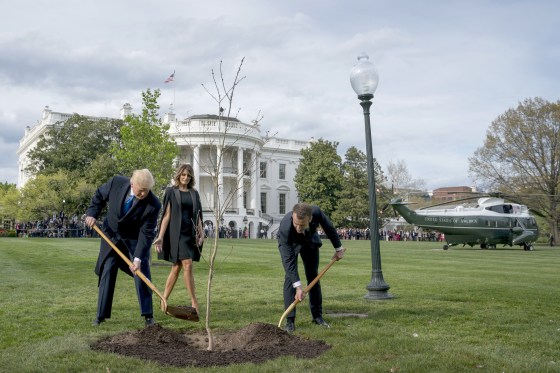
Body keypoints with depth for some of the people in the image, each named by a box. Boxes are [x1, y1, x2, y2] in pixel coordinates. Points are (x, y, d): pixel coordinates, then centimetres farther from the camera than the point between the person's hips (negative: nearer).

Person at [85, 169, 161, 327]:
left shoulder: (153, 205, -29)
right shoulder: (117, 182, -23)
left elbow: (146, 233, -26)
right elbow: (99, 195, -1)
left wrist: (138, 258, -32)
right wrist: (92, 213, -13)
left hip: (135, 240, -2)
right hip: (111, 235, 2)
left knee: (141, 273, -6)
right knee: (107, 272, 3)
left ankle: (147, 315, 6)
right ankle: (101, 314, 13)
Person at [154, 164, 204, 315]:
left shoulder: (194, 193, 14)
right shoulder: (171, 192, 1)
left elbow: (197, 215, 13)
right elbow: (166, 216, -4)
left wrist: (201, 233, -1)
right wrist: (160, 236, -11)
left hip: (190, 233, 5)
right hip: (177, 233, -5)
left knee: (177, 267, 7)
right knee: (187, 265, -11)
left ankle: (163, 300, 16)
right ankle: (194, 301, -3)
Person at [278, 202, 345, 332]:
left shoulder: (316, 212, -38)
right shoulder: (285, 228, -44)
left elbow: (329, 228, -14)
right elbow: (288, 260, -39)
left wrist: (338, 248, -2)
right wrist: (298, 287, -41)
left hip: (310, 240, 3)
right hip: (289, 243, -3)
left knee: (313, 276, 4)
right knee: (290, 277, -16)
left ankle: (317, 316, 15)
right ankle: (290, 321, -10)